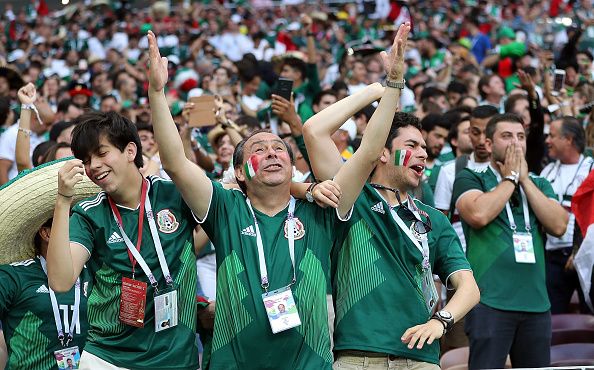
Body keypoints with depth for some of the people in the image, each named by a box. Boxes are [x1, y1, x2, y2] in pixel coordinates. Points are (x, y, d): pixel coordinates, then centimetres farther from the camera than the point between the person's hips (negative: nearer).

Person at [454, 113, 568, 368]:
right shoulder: (470, 179, 4)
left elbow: (558, 226, 1)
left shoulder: (539, 184, 18)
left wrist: (524, 179, 0)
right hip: (490, 301, -5)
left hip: (536, 302, 5)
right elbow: (478, 215, -17)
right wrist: (510, 178, -3)